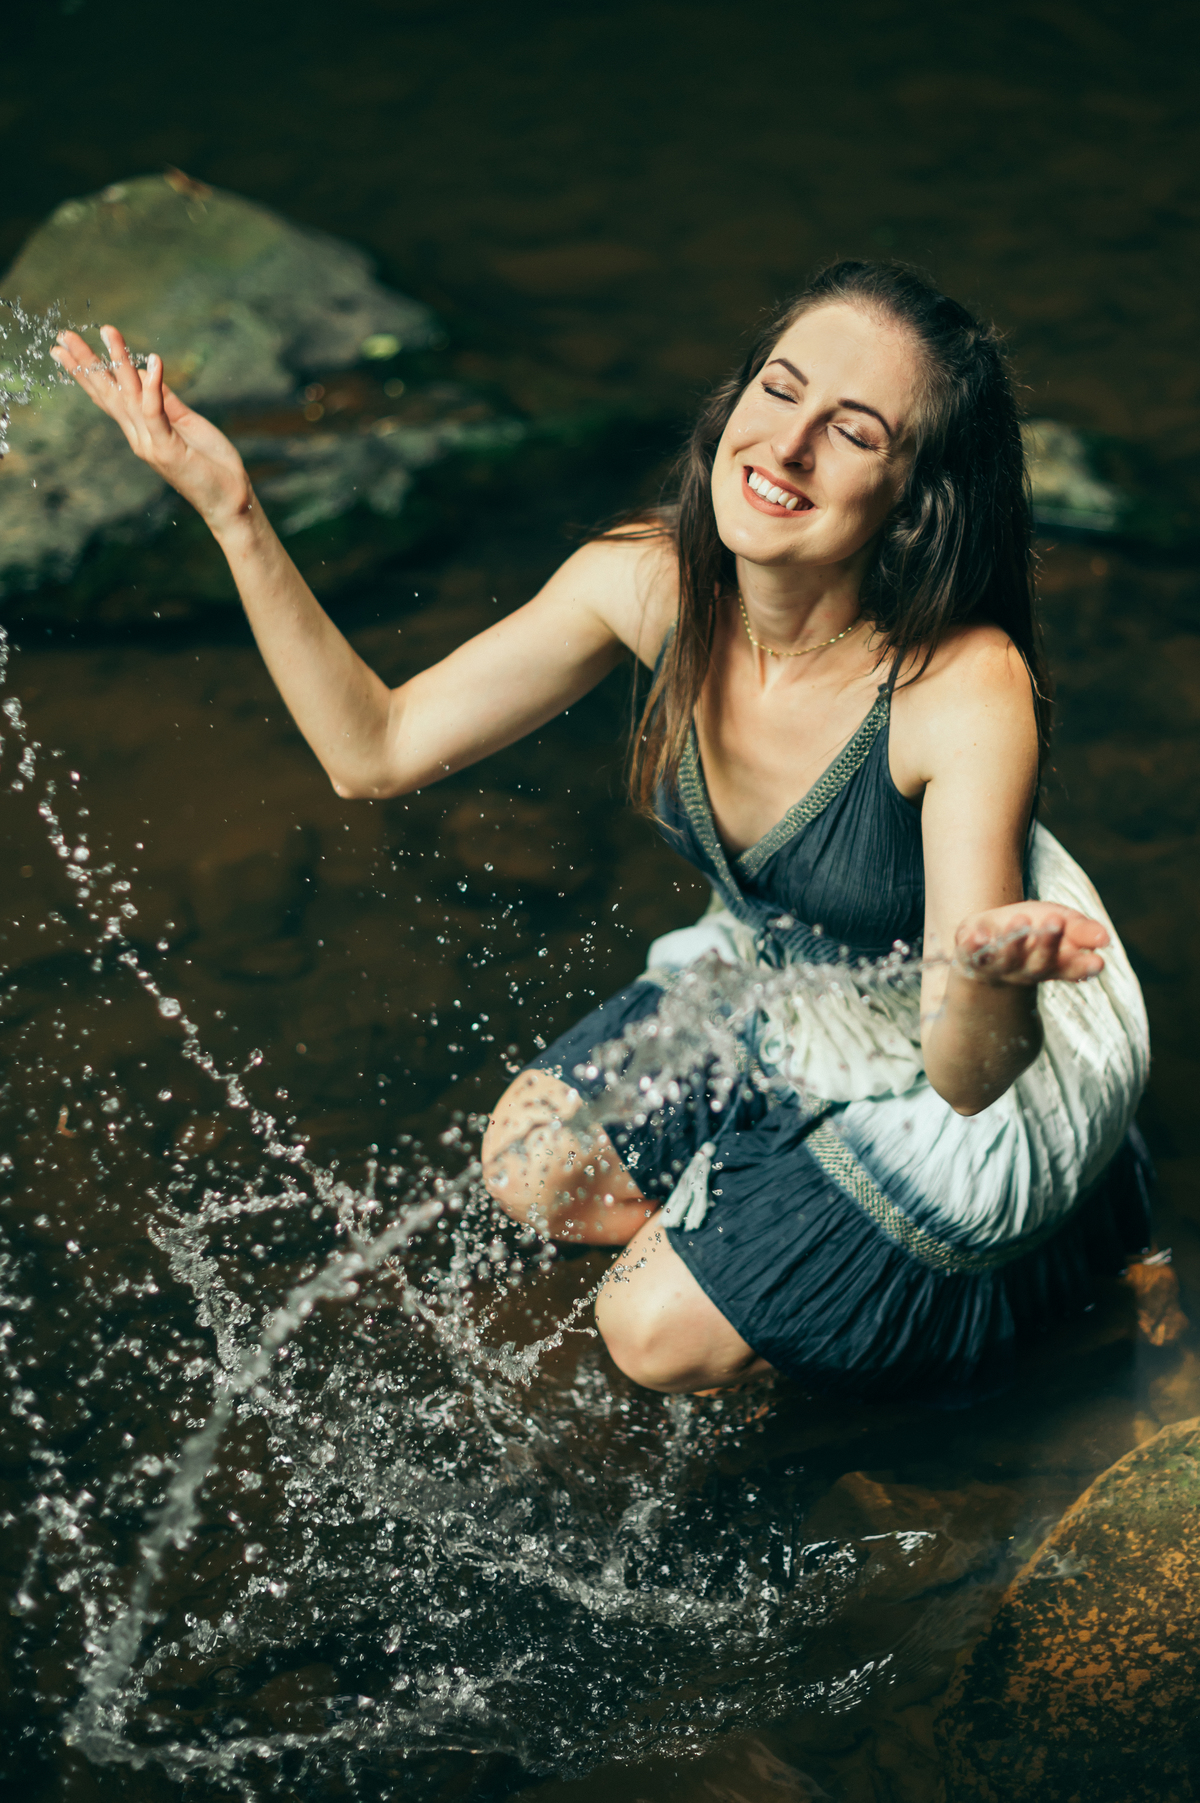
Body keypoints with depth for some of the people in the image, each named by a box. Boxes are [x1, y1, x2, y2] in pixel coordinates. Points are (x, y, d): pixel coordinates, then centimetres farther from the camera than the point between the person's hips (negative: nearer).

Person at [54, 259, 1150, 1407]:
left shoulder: (966, 688, -39)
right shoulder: (651, 581, -23)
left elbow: (972, 1076, -38)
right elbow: (374, 751, -15)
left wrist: (988, 976, -63)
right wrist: (234, 515, -26)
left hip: (963, 1060, -5)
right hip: (767, 979, 6)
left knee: (659, 1331, -3)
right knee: (534, 1165, 10)